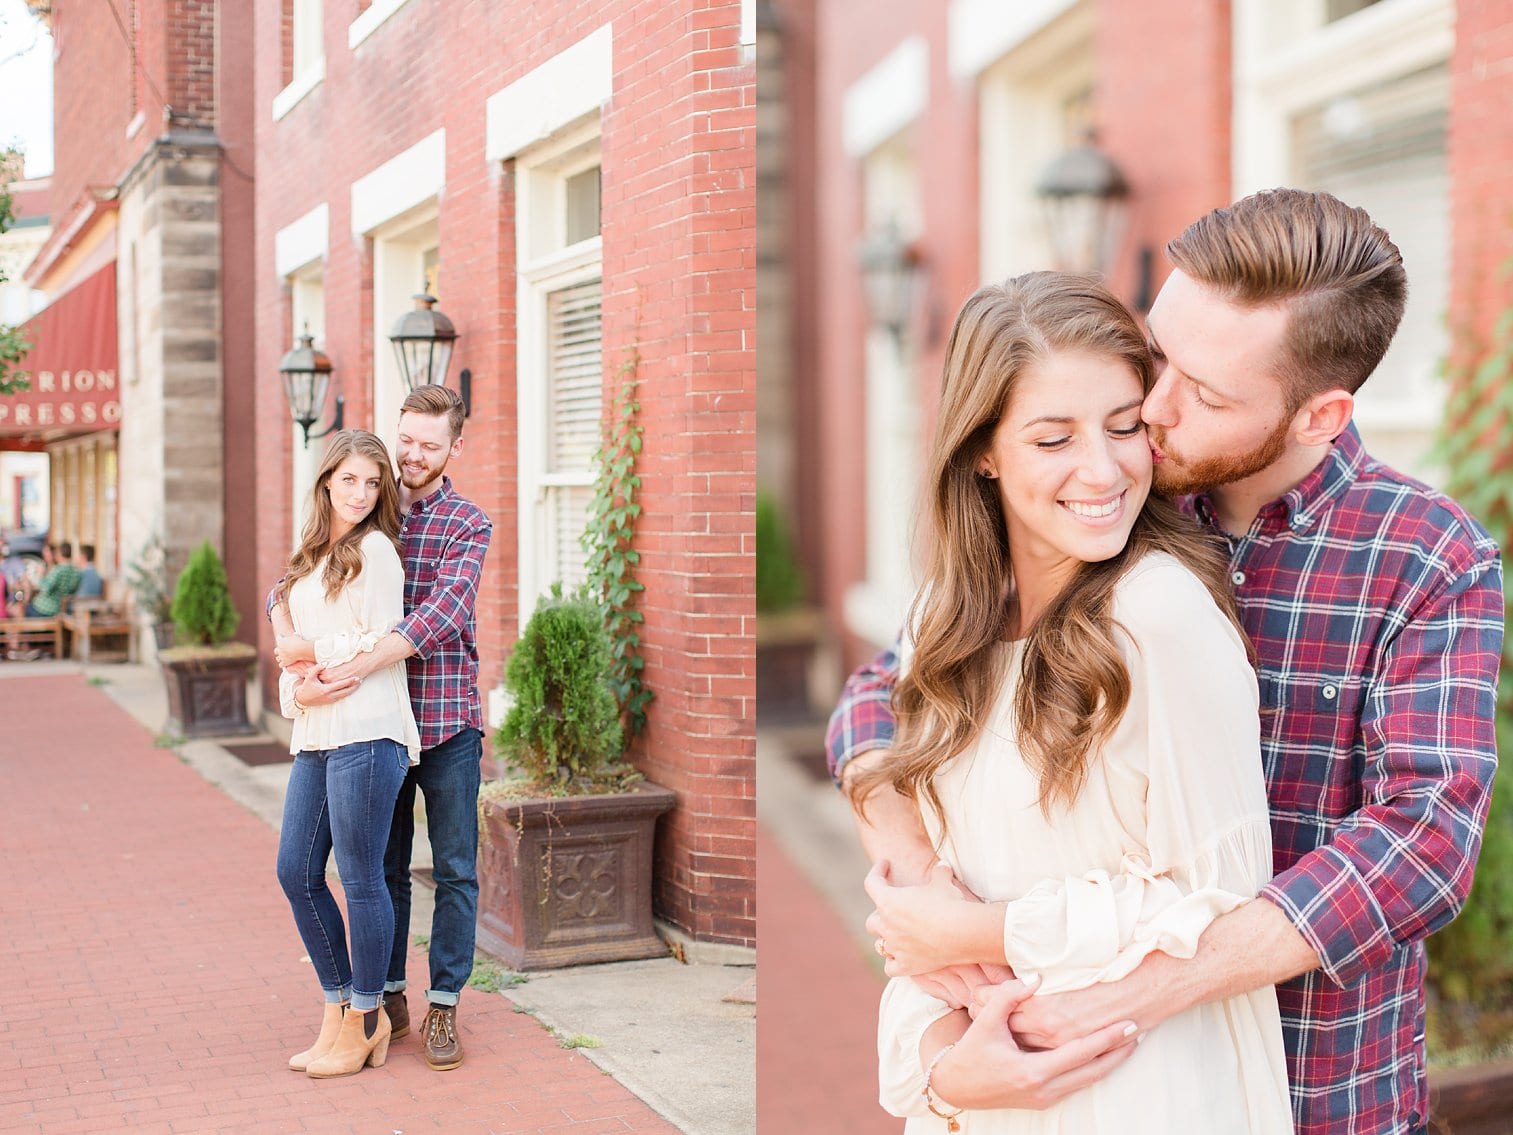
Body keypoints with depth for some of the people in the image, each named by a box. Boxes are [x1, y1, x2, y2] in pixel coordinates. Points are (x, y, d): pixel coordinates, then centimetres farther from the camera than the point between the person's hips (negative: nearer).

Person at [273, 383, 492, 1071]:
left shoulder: (468, 524, -2)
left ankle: (442, 1006, 14)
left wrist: (357, 668, -30)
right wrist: (286, 634, -17)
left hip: (449, 724, -2)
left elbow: (444, 608, -19)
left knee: (455, 871, 4)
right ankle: (389, 996, 22)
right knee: (383, 867, 11)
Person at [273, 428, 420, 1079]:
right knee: (296, 871, 9)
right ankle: (339, 1007, 22)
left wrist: (308, 655, -2)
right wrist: (297, 689, 0)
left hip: (365, 732, -8)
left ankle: (365, 1024, 10)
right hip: (314, 735, 8)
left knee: (360, 876, -2)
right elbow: (294, 649, 19)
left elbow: (380, 647, -9)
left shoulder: (374, 549, -3)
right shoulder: (312, 557, 21)